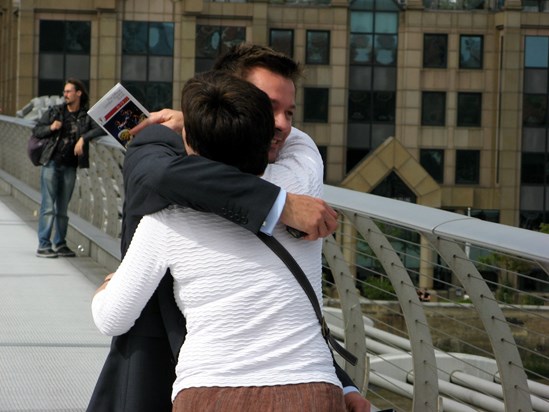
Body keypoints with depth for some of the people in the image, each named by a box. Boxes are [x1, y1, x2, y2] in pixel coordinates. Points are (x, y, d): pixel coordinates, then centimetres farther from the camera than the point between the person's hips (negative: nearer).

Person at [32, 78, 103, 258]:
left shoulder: (87, 115, 4)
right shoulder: (55, 112, 6)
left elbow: (101, 129, -10)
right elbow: (36, 130, 10)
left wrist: (83, 138, -20)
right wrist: (50, 128, -9)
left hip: (70, 167, 1)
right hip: (51, 163, -1)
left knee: (63, 208, 9)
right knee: (48, 206, -6)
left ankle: (60, 245, 17)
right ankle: (43, 246, -6)